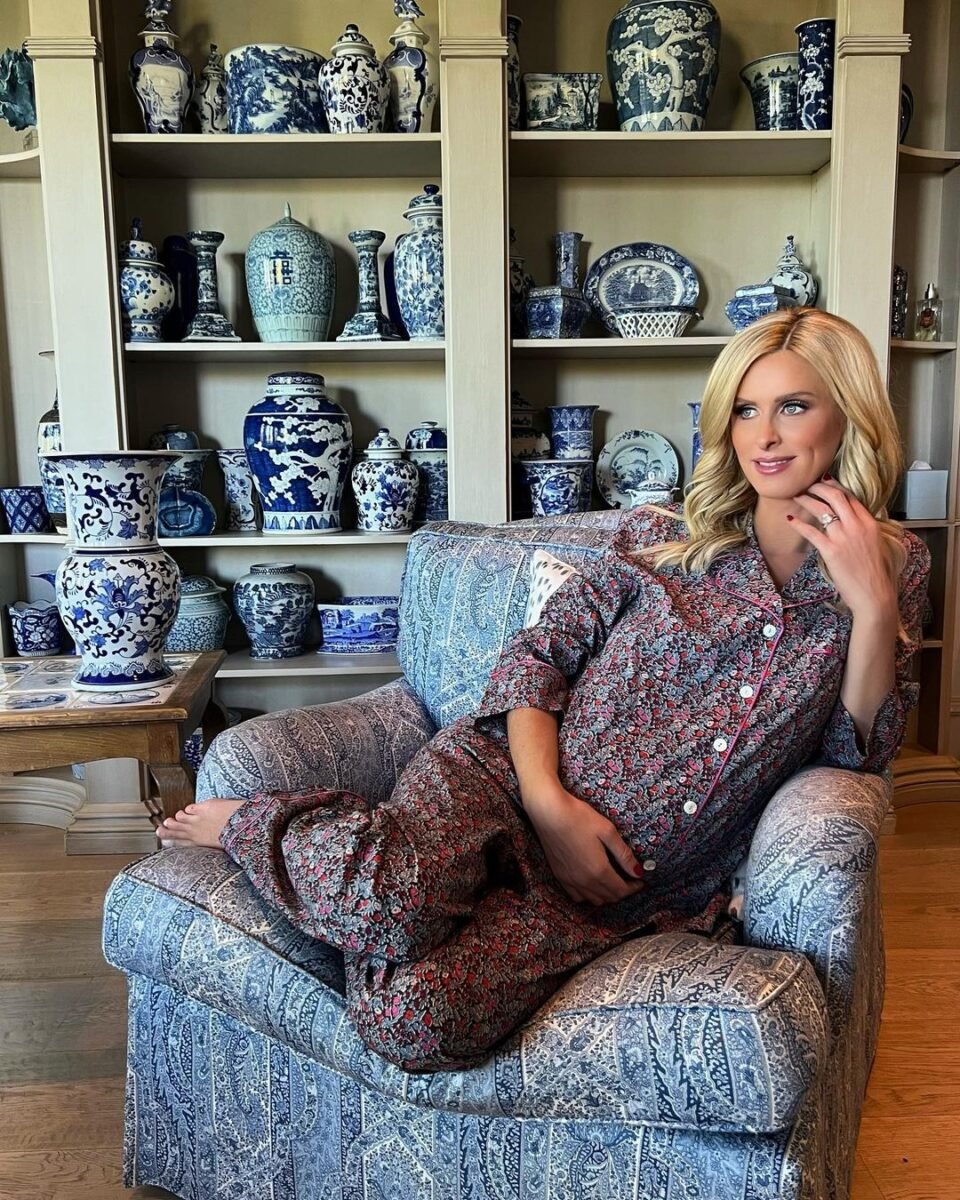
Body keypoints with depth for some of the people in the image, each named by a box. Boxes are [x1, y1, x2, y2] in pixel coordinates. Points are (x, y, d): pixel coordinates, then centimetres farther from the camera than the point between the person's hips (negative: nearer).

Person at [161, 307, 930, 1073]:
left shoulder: (895, 570, 10)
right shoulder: (667, 537, 6)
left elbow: (860, 751, 5)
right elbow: (535, 657, 5)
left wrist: (874, 606, -10)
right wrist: (550, 802, -11)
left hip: (635, 886, 1)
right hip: (513, 779, 0)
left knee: (415, 1020, -28)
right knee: (389, 895, -36)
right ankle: (246, 824, -1)